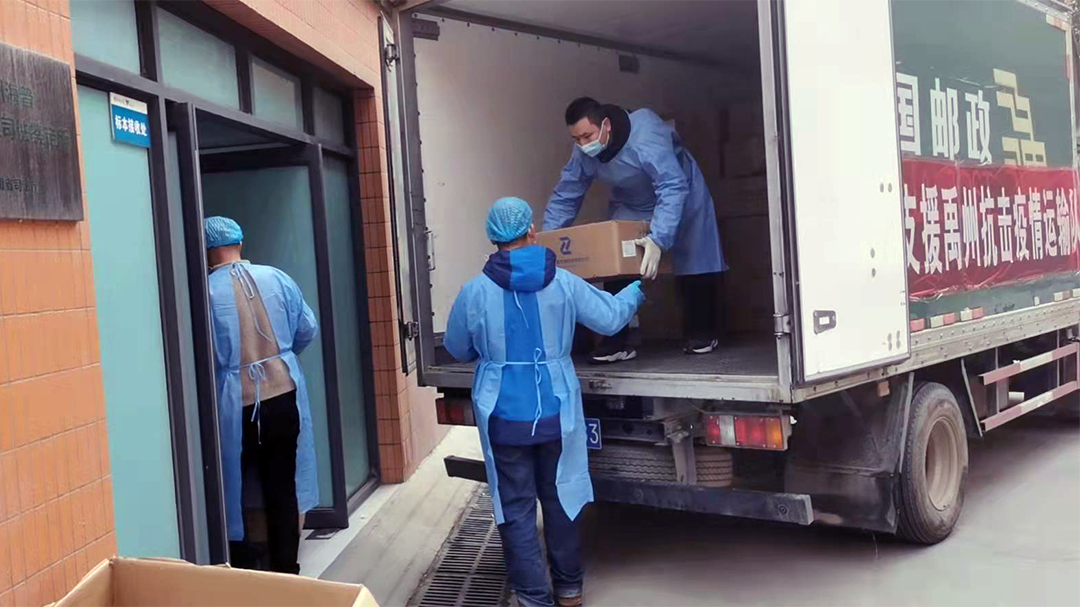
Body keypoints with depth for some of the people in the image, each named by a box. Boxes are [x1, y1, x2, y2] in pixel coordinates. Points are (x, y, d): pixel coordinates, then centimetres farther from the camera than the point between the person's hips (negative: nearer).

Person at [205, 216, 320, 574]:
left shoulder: (206, 291, -12)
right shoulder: (276, 278, 0)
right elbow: (308, 330, 7)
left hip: (234, 403, -3)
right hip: (283, 392, 4)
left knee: (232, 489, 14)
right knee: (282, 486, 13)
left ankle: (242, 570, 24)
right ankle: (286, 569, 20)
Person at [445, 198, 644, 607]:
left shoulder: (474, 292, -8)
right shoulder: (562, 283, -7)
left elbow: (457, 350, 6)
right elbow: (610, 318, 4)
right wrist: (637, 290, 24)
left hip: (505, 417, -2)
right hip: (555, 412, 2)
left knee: (516, 508, 8)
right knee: (559, 499, 16)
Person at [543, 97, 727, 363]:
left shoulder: (645, 138, -41)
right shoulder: (583, 152, -22)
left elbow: (673, 188, -47)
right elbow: (565, 196, -12)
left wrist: (658, 238, -57)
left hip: (679, 195, -4)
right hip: (629, 207, 4)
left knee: (695, 262, 0)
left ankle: (702, 332, 19)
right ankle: (616, 342, -2)